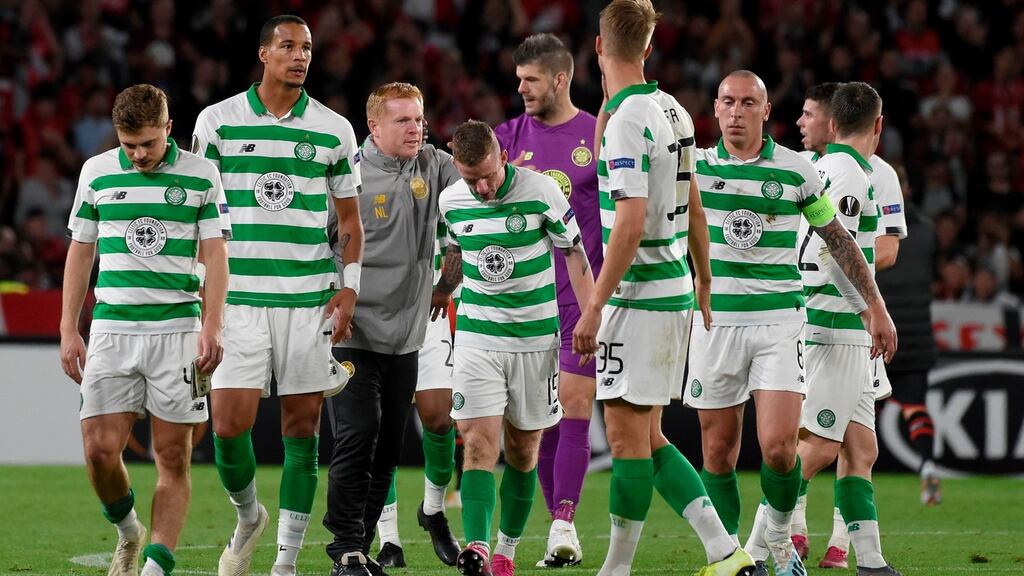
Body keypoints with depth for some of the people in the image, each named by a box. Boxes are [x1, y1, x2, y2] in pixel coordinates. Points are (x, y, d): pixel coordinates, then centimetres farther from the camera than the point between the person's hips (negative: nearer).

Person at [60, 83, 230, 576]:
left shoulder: (200, 175, 1)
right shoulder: (96, 173, 7)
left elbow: (216, 254, 0)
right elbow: (80, 252, 13)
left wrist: (211, 327, -11)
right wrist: (69, 330, 8)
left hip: (177, 329, -2)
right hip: (112, 327, 2)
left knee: (173, 458, -4)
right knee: (100, 449, -7)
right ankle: (127, 532, 19)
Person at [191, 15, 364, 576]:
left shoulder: (334, 130, 6)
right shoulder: (217, 120, 3)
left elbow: (350, 218, 13)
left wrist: (349, 287, 1)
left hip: (310, 299, 1)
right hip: (238, 296, -1)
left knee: (302, 427, 1)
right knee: (229, 424, -10)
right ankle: (248, 517, 19)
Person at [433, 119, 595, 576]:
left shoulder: (541, 191, -11)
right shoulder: (452, 201, -1)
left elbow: (573, 251, -1)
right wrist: (441, 290, 28)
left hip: (535, 337, -1)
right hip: (477, 336, 1)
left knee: (522, 450, 6)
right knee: (479, 443, -14)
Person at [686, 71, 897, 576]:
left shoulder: (796, 170, 2)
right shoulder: (696, 166, 3)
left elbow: (838, 239, 12)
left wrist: (875, 306, 13)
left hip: (779, 320, -1)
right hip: (716, 321, 1)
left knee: (778, 447, -13)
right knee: (718, 450, 2)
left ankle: (779, 536, 13)